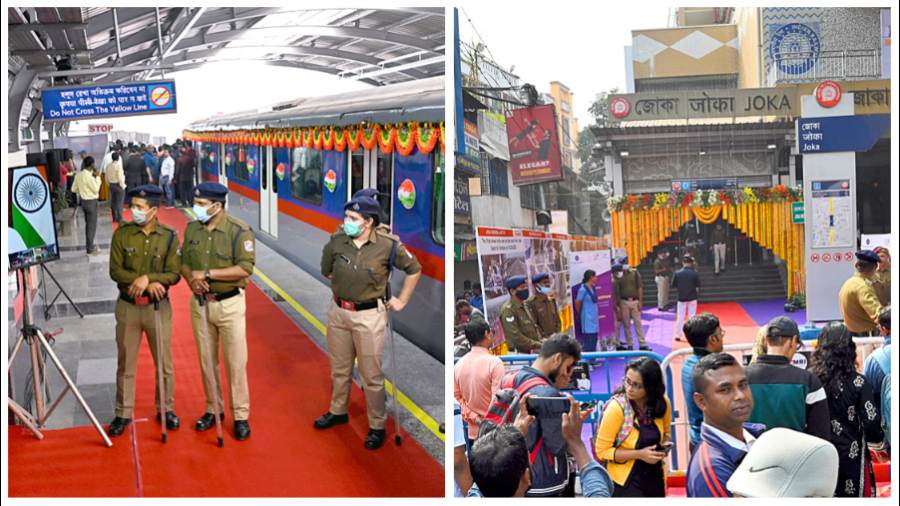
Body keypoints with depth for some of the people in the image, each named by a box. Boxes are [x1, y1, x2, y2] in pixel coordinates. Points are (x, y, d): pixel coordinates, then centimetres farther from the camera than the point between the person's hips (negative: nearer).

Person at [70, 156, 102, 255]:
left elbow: (74, 189, 7)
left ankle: (88, 244, 31)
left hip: (83, 201, 9)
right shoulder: (89, 177, -23)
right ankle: (90, 248, 5)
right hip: (91, 202, -9)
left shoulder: (78, 175, 2)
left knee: (88, 224, 21)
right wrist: (97, 177, -12)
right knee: (92, 225, 0)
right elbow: (96, 189, -17)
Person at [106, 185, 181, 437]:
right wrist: (147, 283, -19)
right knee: (125, 364, 8)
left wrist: (147, 277, -24)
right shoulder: (122, 234, -4)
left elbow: (174, 274, -9)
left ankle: (166, 409, 25)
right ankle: (123, 413, 19)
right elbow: (115, 270, -7)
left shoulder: (170, 237, -6)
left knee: (164, 363, 9)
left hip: (158, 306, -1)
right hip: (127, 307, 1)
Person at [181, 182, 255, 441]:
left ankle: (240, 415, 12)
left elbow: (245, 268, -21)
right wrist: (191, 279, -12)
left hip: (229, 304, -5)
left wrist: (207, 274, -22)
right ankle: (214, 409, 29)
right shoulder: (192, 228, 3)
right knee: (206, 360, 14)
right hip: (200, 303, 5)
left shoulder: (239, 231, -15)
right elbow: (183, 261, 10)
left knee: (235, 362, 1)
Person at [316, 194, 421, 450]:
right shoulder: (336, 241, -7)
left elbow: (414, 269, 0)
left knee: (372, 375, 4)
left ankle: (377, 426, 18)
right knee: (339, 369, 20)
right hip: (339, 312, 4)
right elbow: (326, 270, 15)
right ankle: (338, 411, 41)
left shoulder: (388, 245, -15)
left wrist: (402, 300, 1)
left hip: (369, 315, -4)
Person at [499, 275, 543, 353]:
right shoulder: (508, 310, -13)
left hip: (531, 353, 8)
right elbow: (515, 336, -20)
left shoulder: (524, 307, 15)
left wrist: (540, 342, 3)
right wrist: (538, 345, -18)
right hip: (518, 354, -8)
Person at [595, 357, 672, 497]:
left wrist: (665, 444, -8)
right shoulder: (616, 407, -21)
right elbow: (602, 450, -16)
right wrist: (639, 454, -23)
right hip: (625, 482, -5)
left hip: (655, 478, 5)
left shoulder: (663, 404, -7)